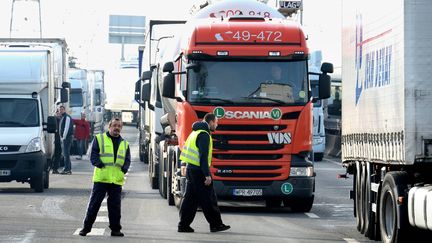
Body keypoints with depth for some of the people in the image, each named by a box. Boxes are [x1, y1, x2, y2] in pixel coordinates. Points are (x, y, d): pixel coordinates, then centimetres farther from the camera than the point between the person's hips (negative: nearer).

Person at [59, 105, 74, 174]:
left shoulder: (67, 117, -10)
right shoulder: (62, 117, 19)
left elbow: (67, 128, -17)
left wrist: (64, 137, -17)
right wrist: (61, 137, 15)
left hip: (66, 137, -10)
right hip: (63, 138, 10)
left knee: (66, 153, -11)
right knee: (65, 154, 10)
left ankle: (67, 169, -13)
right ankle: (69, 169, 13)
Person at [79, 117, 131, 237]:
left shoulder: (124, 143, 17)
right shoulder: (99, 139, 6)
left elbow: (127, 160, 15)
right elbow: (93, 156, 0)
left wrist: (124, 169, -4)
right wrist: (100, 165, -14)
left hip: (117, 180, 3)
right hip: (101, 178, -3)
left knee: (115, 205, 4)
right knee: (94, 203, -2)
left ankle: (115, 229, 11)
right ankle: (86, 227, 5)